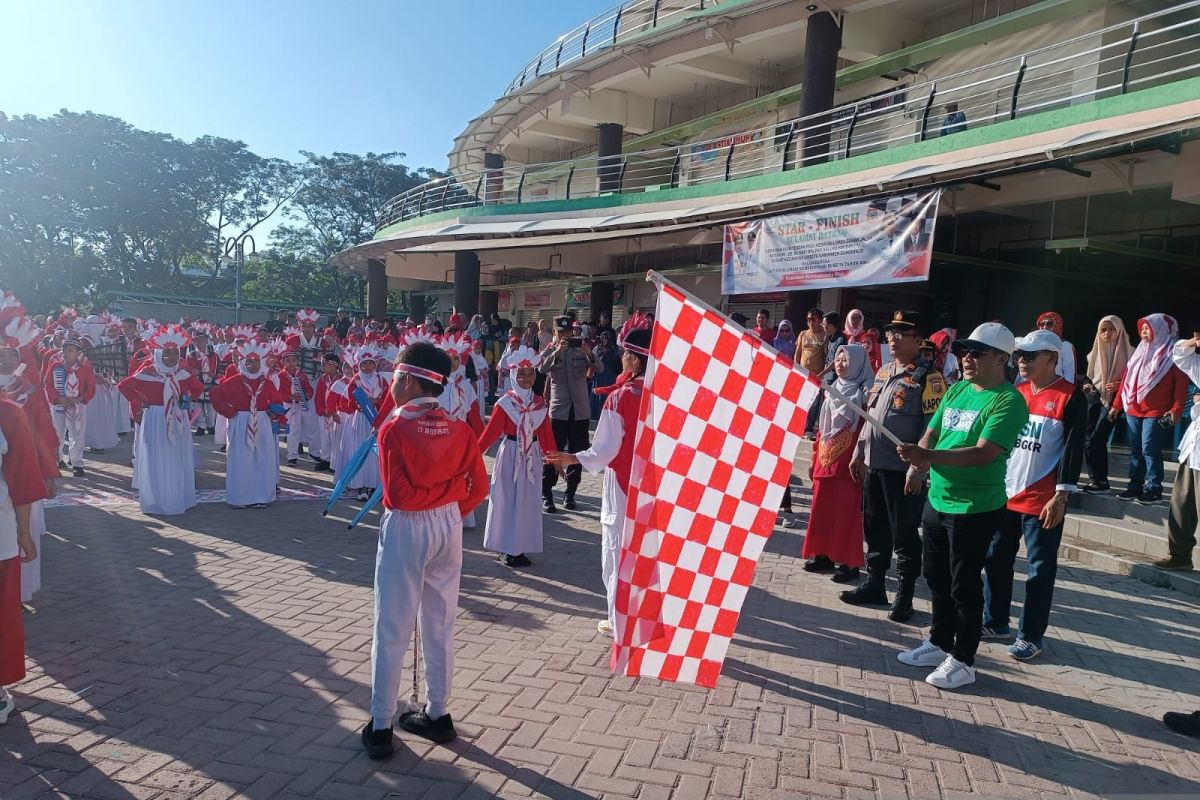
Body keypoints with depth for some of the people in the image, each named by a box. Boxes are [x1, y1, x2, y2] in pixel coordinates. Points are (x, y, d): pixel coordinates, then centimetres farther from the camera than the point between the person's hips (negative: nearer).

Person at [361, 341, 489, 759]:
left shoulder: (393, 429, -16)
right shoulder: (460, 430, -2)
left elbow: (399, 495, -18)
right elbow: (477, 487, 0)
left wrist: (427, 493, 0)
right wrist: (449, 504, 9)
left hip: (405, 529, -5)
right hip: (449, 527, 5)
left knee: (392, 629, 7)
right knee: (440, 624, 16)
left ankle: (380, 726, 16)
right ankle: (437, 714, 28)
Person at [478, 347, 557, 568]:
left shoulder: (540, 404, 4)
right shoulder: (505, 402, -7)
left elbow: (546, 433, 6)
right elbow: (492, 431, -9)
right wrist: (475, 452, -15)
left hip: (532, 457, 4)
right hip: (510, 455, -4)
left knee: (527, 502, 7)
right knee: (507, 501, 2)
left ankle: (520, 548, 17)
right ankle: (506, 549, 12)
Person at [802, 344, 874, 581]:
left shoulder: (864, 392, -7)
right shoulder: (832, 389, 14)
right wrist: (816, 458, 16)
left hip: (848, 458, -7)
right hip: (827, 457, 7)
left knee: (846, 510, -2)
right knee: (822, 508, 9)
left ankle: (848, 561, 6)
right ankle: (824, 554, 20)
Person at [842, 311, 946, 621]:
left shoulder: (929, 378, -11)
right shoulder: (883, 372, 13)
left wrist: (917, 470, -18)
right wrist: (859, 453, 16)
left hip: (903, 470, -7)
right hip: (874, 465, 7)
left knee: (904, 534, 3)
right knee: (874, 528, 15)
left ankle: (904, 596, 15)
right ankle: (874, 585, 28)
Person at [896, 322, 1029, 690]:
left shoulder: (1008, 401, -15)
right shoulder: (956, 390, 9)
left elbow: (984, 453, -25)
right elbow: (932, 432, 11)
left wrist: (929, 456, -34)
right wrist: (921, 456, -12)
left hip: (975, 508, -7)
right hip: (937, 500, 8)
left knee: (964, 585, 4)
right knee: (937, 578, 18)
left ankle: (963, 660, 19)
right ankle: (939, 643, 35)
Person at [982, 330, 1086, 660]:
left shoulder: (1071, 397, -9)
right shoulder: (1016, 393, 10)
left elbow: (1074, 450, -12)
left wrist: (1061, 496, -16)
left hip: (1042, 501, -6)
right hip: (1004, 495, 6)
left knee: (1040, 569, 5)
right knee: (996, 560, 13)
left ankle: (1030, 636, 15)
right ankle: (995, 621, 28)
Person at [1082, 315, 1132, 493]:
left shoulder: (1127, 352, -5)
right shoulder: (1096, 352, 12)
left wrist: (1119, 386, -21)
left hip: (1112, 400, -6)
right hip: (1095, 399, 6)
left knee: (1095, 442, -11)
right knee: (1090, 442, 2)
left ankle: (1100, 480, -1)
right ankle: (1095, 478, 9)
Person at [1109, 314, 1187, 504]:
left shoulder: (1172, 354, -3)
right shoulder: (1140, 352, 16)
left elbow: (1181, 383, -9)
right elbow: (1126, 379, 17)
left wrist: (1176, 409, -18)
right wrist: (1116, 405, 15)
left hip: (1156, 412, -6)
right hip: (1133, 410, 6)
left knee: (1150, 450, -7)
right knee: (1135, 450, 9)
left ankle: (1154, 489, 2)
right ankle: (1135, 485, 16)